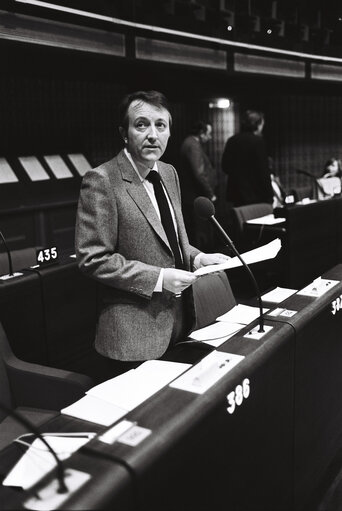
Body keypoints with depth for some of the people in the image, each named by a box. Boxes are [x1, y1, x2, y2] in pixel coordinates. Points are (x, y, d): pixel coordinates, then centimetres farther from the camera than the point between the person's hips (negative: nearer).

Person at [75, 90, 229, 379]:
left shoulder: (169, 173, 10)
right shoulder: (102, 181, -15)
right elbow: (93, 258, -17)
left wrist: (197, 258, 0)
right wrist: (158, 278, -20)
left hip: (179, 323, 7)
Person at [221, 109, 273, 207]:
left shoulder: (231, 141, 7)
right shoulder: (258, 141, -11)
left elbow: (225, 167, 10)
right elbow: (263, 170, -13)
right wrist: (269, 197, -9)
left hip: (235, 195, 6)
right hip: (256, 196, -6)